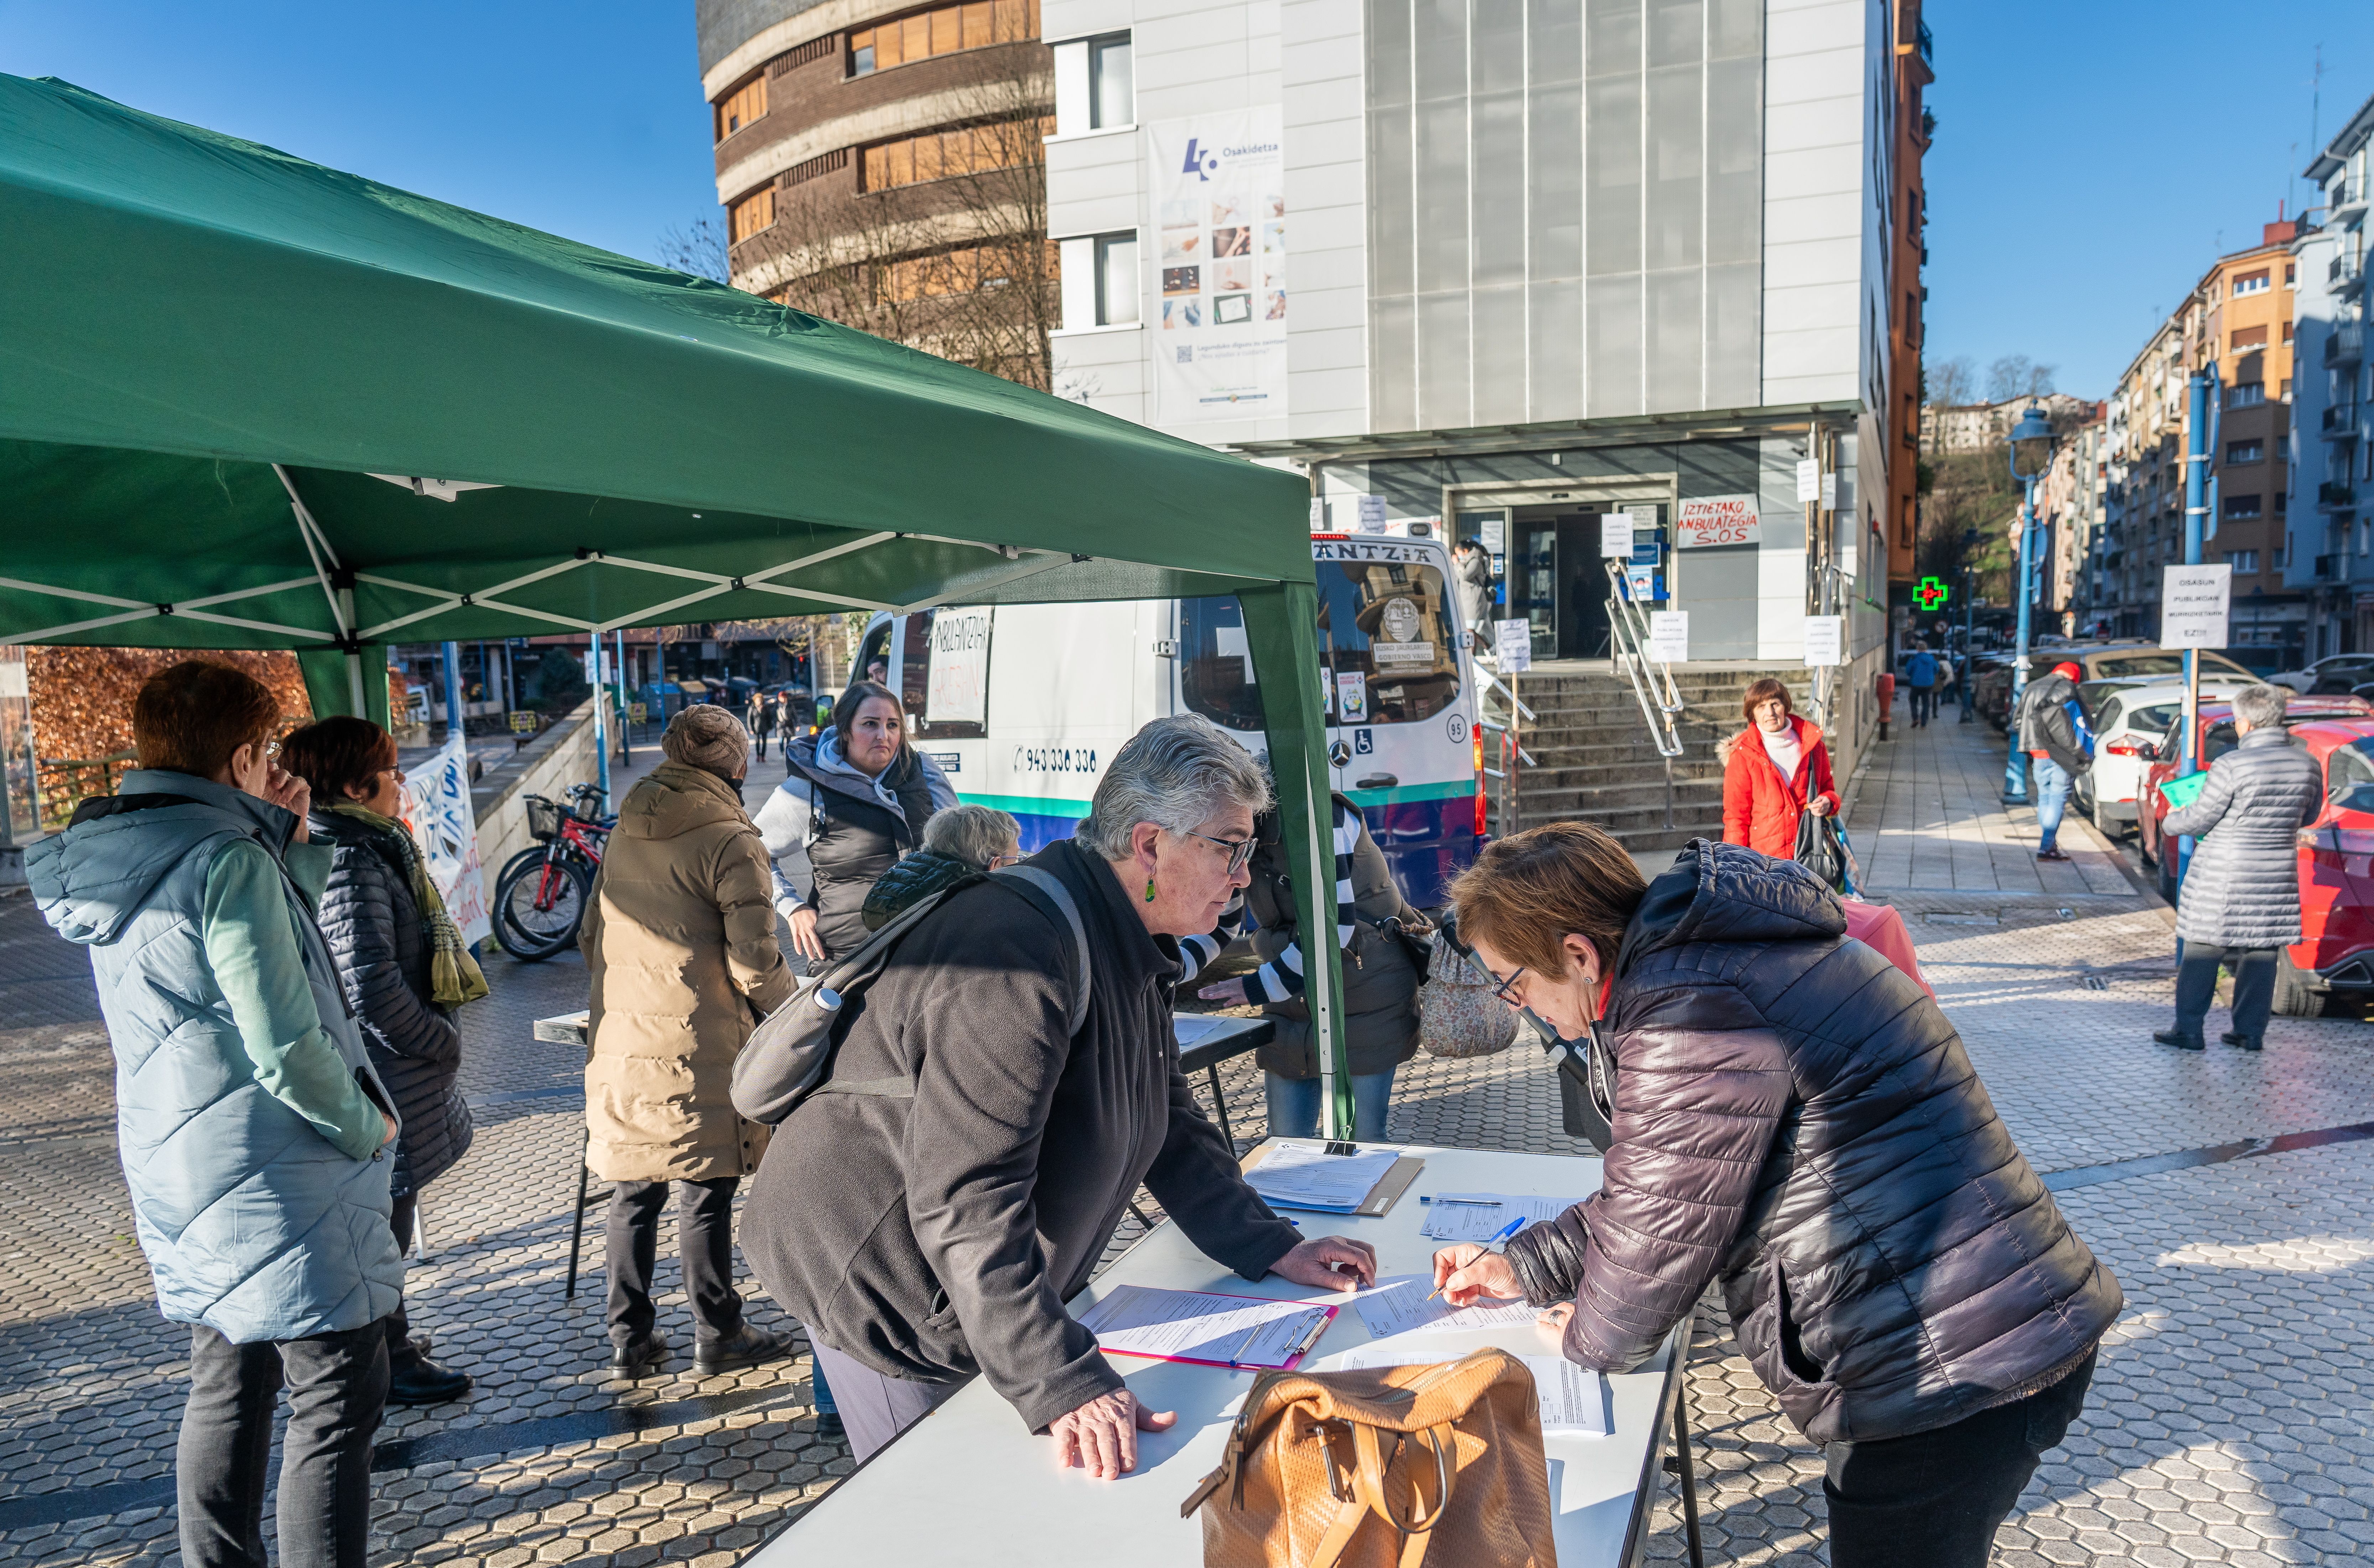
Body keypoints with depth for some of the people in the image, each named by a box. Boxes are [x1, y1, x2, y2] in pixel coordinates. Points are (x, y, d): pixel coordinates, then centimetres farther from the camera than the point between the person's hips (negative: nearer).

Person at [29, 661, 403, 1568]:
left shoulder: (119, 860, 7)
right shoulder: (228, 861, -21)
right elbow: (285, 1048, -23)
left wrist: (290, 843, 4)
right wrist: (367, 1126, -9)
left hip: (179, 1177, 9)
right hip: (278, 1184, -9)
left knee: (228, 1390, 20)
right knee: (338, 1400, -1)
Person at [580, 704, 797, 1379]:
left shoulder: (626, 833, 10)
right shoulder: (731, 842, -12)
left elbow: (590, 935, 19)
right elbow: (753, 962, -13)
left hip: (618, 1041, 7)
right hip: (696, 1048, -7)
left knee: (633, 1190, 14)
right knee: (705, 1194, 5)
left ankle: (630, 1337, 23)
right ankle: (717, 1336, 16)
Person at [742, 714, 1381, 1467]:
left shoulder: (1130, 949, 3)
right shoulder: (1020, 951, -31)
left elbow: (1169, 1123, 13)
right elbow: (965, 1201, -35)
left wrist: (1272, 1248, 5)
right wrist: (1063, 1387, -37)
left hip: (991, 1288, 9)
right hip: (881, 1282, -9)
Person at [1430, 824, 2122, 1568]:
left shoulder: (1693, 1013, -23)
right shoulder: (1706, 962, 11)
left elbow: (1660, 1223, -15)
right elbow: (1651, 1183, 21)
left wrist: (1592, 1337, 5)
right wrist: (1525, 1265, 22)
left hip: (1949, 1377, -10)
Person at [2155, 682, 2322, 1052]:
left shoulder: (2232, 766, -18)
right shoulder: (2306, 764, -1)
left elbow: (2200, 818, -12)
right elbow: (2309, 816, 14)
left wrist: (2171, 821, 9)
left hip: (2224, 876, -5)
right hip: (2278, 874, 5)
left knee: (2202, 952, 5)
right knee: (2262, 954, 13)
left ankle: (2188, 1030, 9)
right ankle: (2250, 1032, 18)